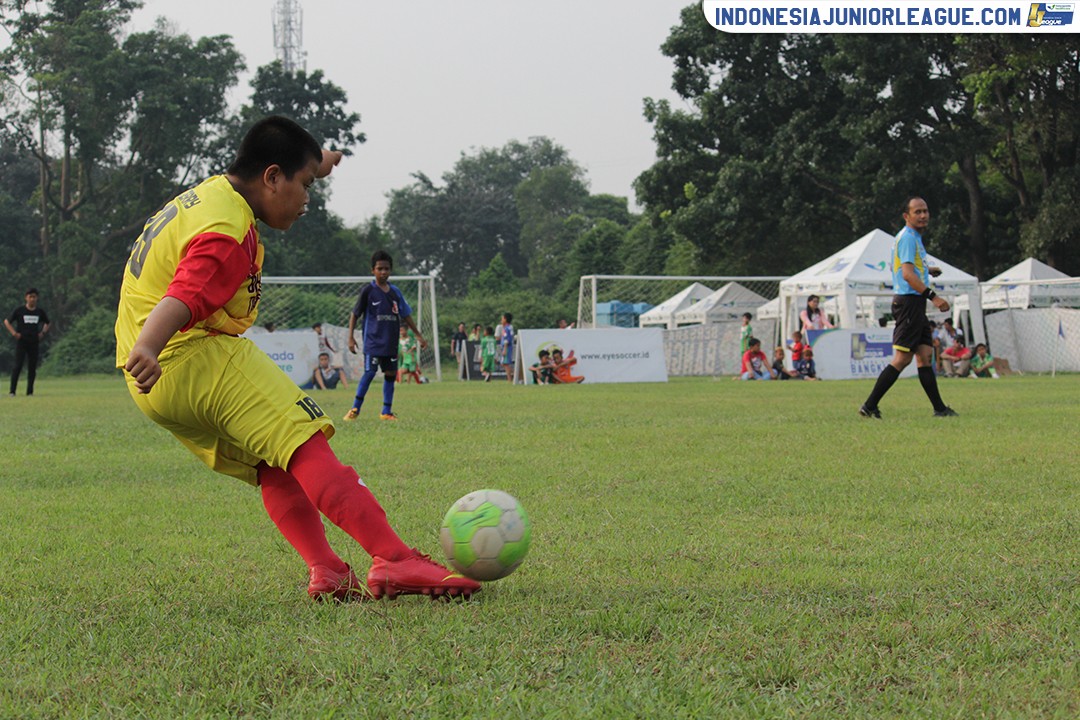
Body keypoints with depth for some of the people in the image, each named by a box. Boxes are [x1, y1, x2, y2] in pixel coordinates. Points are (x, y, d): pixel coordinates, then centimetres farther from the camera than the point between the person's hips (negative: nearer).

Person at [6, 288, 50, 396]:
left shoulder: (40, 311, 6)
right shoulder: (19, 310, -3)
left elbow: (47, 323, 24)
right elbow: (6, 321, 5)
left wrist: (43, 332, 8)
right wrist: (14, 333, -6)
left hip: (34, 343, 3)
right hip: (21, 342, -3)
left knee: (32, 368, 3)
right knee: (18, 366, -11)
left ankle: (30, 391, 11)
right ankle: (12, 391, -9)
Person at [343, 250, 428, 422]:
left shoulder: (395, 291, 8)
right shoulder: (368, 291, -5)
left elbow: (406, 314, 17)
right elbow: (355, 314, -1)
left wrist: (418, 335, 17)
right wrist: (351, 337, -8)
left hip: (391, 342, 5)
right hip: (373, 341, -5)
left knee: (391, 373, 5)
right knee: (370, 372, -13)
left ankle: (386, 412, 13)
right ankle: (355, 409, -4)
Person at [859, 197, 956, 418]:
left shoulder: (914, 237, 20)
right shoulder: (907, 238, -12)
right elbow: (907, 274, -22)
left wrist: (926, 269, 34)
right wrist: (933, 296, -25)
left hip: (915, 304, 10)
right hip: (909, 302, -10)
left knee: (925, 355, 7)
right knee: (902, 358, -11)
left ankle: (939, 408, 7)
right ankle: (869, 406, -10)